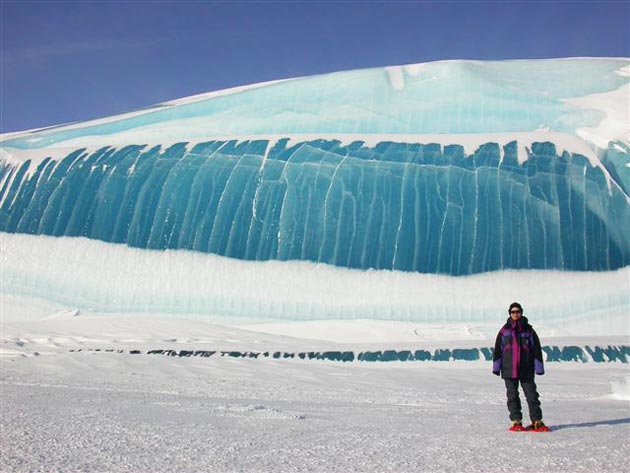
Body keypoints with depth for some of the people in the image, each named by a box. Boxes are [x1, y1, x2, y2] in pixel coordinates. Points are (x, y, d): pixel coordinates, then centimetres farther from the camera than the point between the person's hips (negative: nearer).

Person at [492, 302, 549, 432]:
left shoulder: (528, 330, 5)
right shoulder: (504, 330, 6)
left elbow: (537, 349, 6)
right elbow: (498, 349, 7)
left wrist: (538, 367, 2)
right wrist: (496, 366, 3)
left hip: (526, 370, -1)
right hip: (509, 370, 1)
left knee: (532, 395, -1)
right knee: (512, 397, 4)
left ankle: (537, 421, 7)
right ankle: (516, 422, 11)